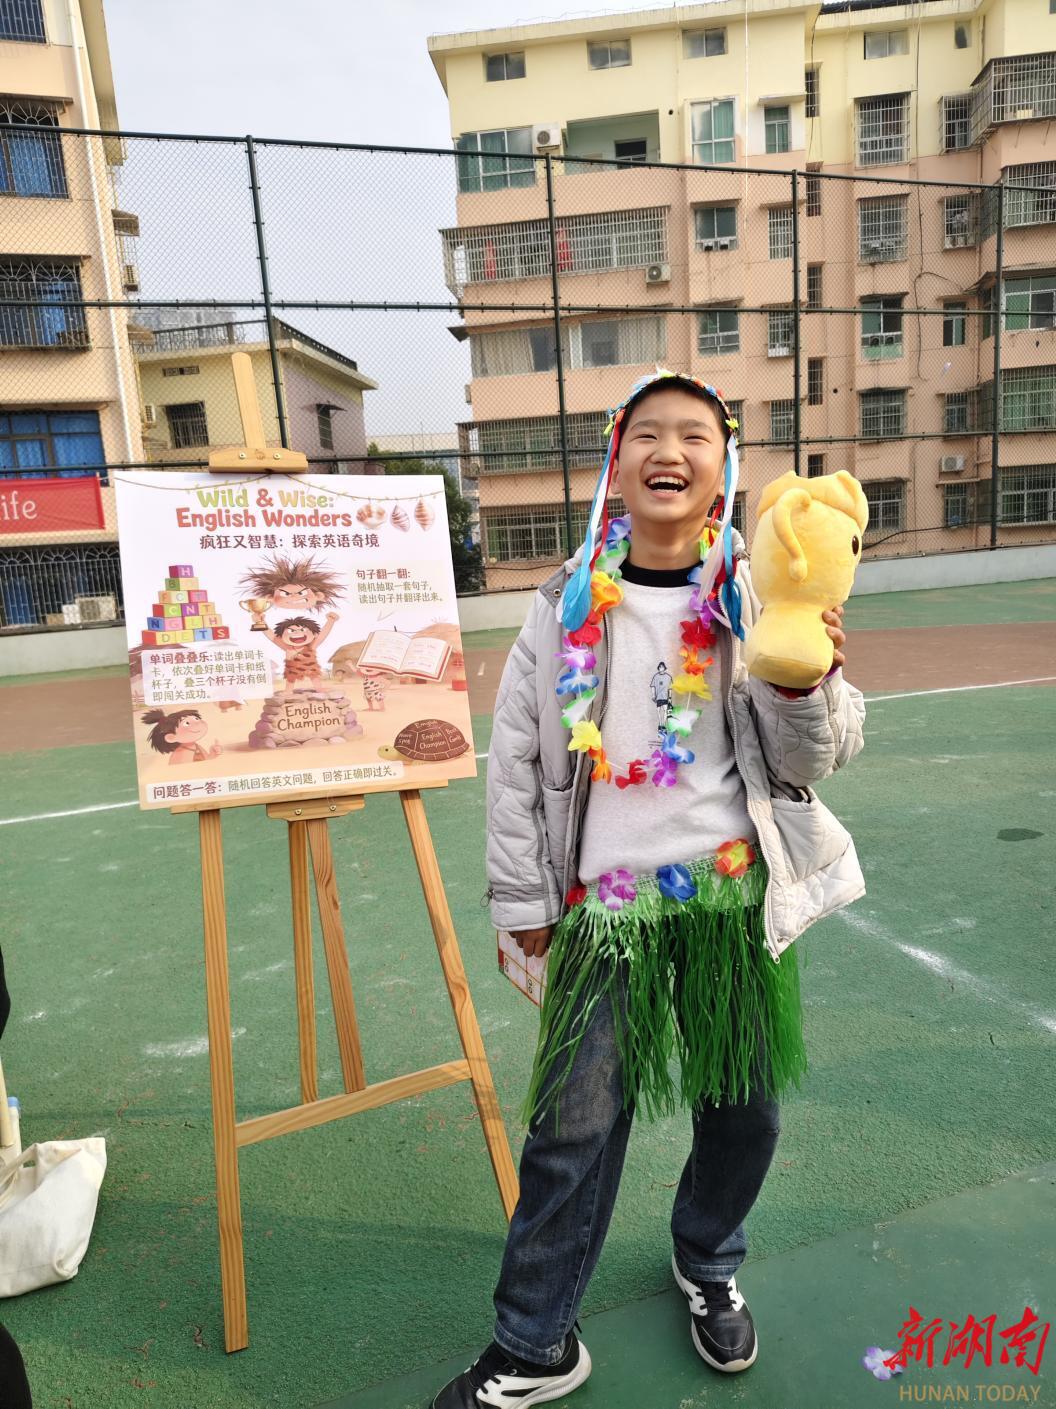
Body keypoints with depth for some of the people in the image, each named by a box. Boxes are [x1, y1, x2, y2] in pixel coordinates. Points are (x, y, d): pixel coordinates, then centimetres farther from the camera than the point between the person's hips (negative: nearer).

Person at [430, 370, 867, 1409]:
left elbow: (812, 759, -1)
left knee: (745, 1105, 16)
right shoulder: (568, 605, -3)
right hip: (604, 903, -1)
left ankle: (707, 1266, 48)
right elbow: (515, 757, 1)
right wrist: (522, 899, 1)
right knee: (573, 1125, 5)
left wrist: (808, 684, -23)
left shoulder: (759, 598, -1)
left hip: (737, 892, 2)